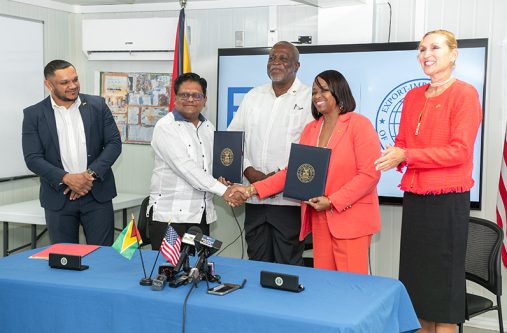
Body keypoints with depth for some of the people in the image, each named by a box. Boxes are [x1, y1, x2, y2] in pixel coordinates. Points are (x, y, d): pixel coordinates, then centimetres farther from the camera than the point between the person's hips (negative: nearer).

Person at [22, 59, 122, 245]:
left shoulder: (97, 105, 3)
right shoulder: (34, 115, 0)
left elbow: (114, 143, 1)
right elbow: (33, 158, -5)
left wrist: (90, 174, -12)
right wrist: (67, 178, -18)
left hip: (97, 194, 0)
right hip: (58, 197, 0)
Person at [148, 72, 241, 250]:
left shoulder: (208, 127, 15)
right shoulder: (165, 126, -8)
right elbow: (185, 167, -17)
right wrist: (223, 190, -18)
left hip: (202, 214, 6)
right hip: (170, 214, -6)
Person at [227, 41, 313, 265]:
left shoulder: (309, 98, -2)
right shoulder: (253, 96, 14)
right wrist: (249, 171, -3)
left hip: (289, 199, -4)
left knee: (288, 268, 2)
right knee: (257, 264, 13)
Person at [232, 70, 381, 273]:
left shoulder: (359, 124, -5)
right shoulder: (310, 129, 13)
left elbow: (369, 174, -11)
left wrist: (332, 201, -17)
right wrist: (253, 190, 2)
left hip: (351, 220, -5)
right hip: (319, 219, 5)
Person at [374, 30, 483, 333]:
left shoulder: (464, 94, -9)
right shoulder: (413, 96, 12)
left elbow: (459, 151, -15)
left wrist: (406, 156, -19)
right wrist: (394, 156, -8)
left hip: (448, 201, -6)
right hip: (415, 198, 7)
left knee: (444, 275, 2)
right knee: (416, 273, 13)